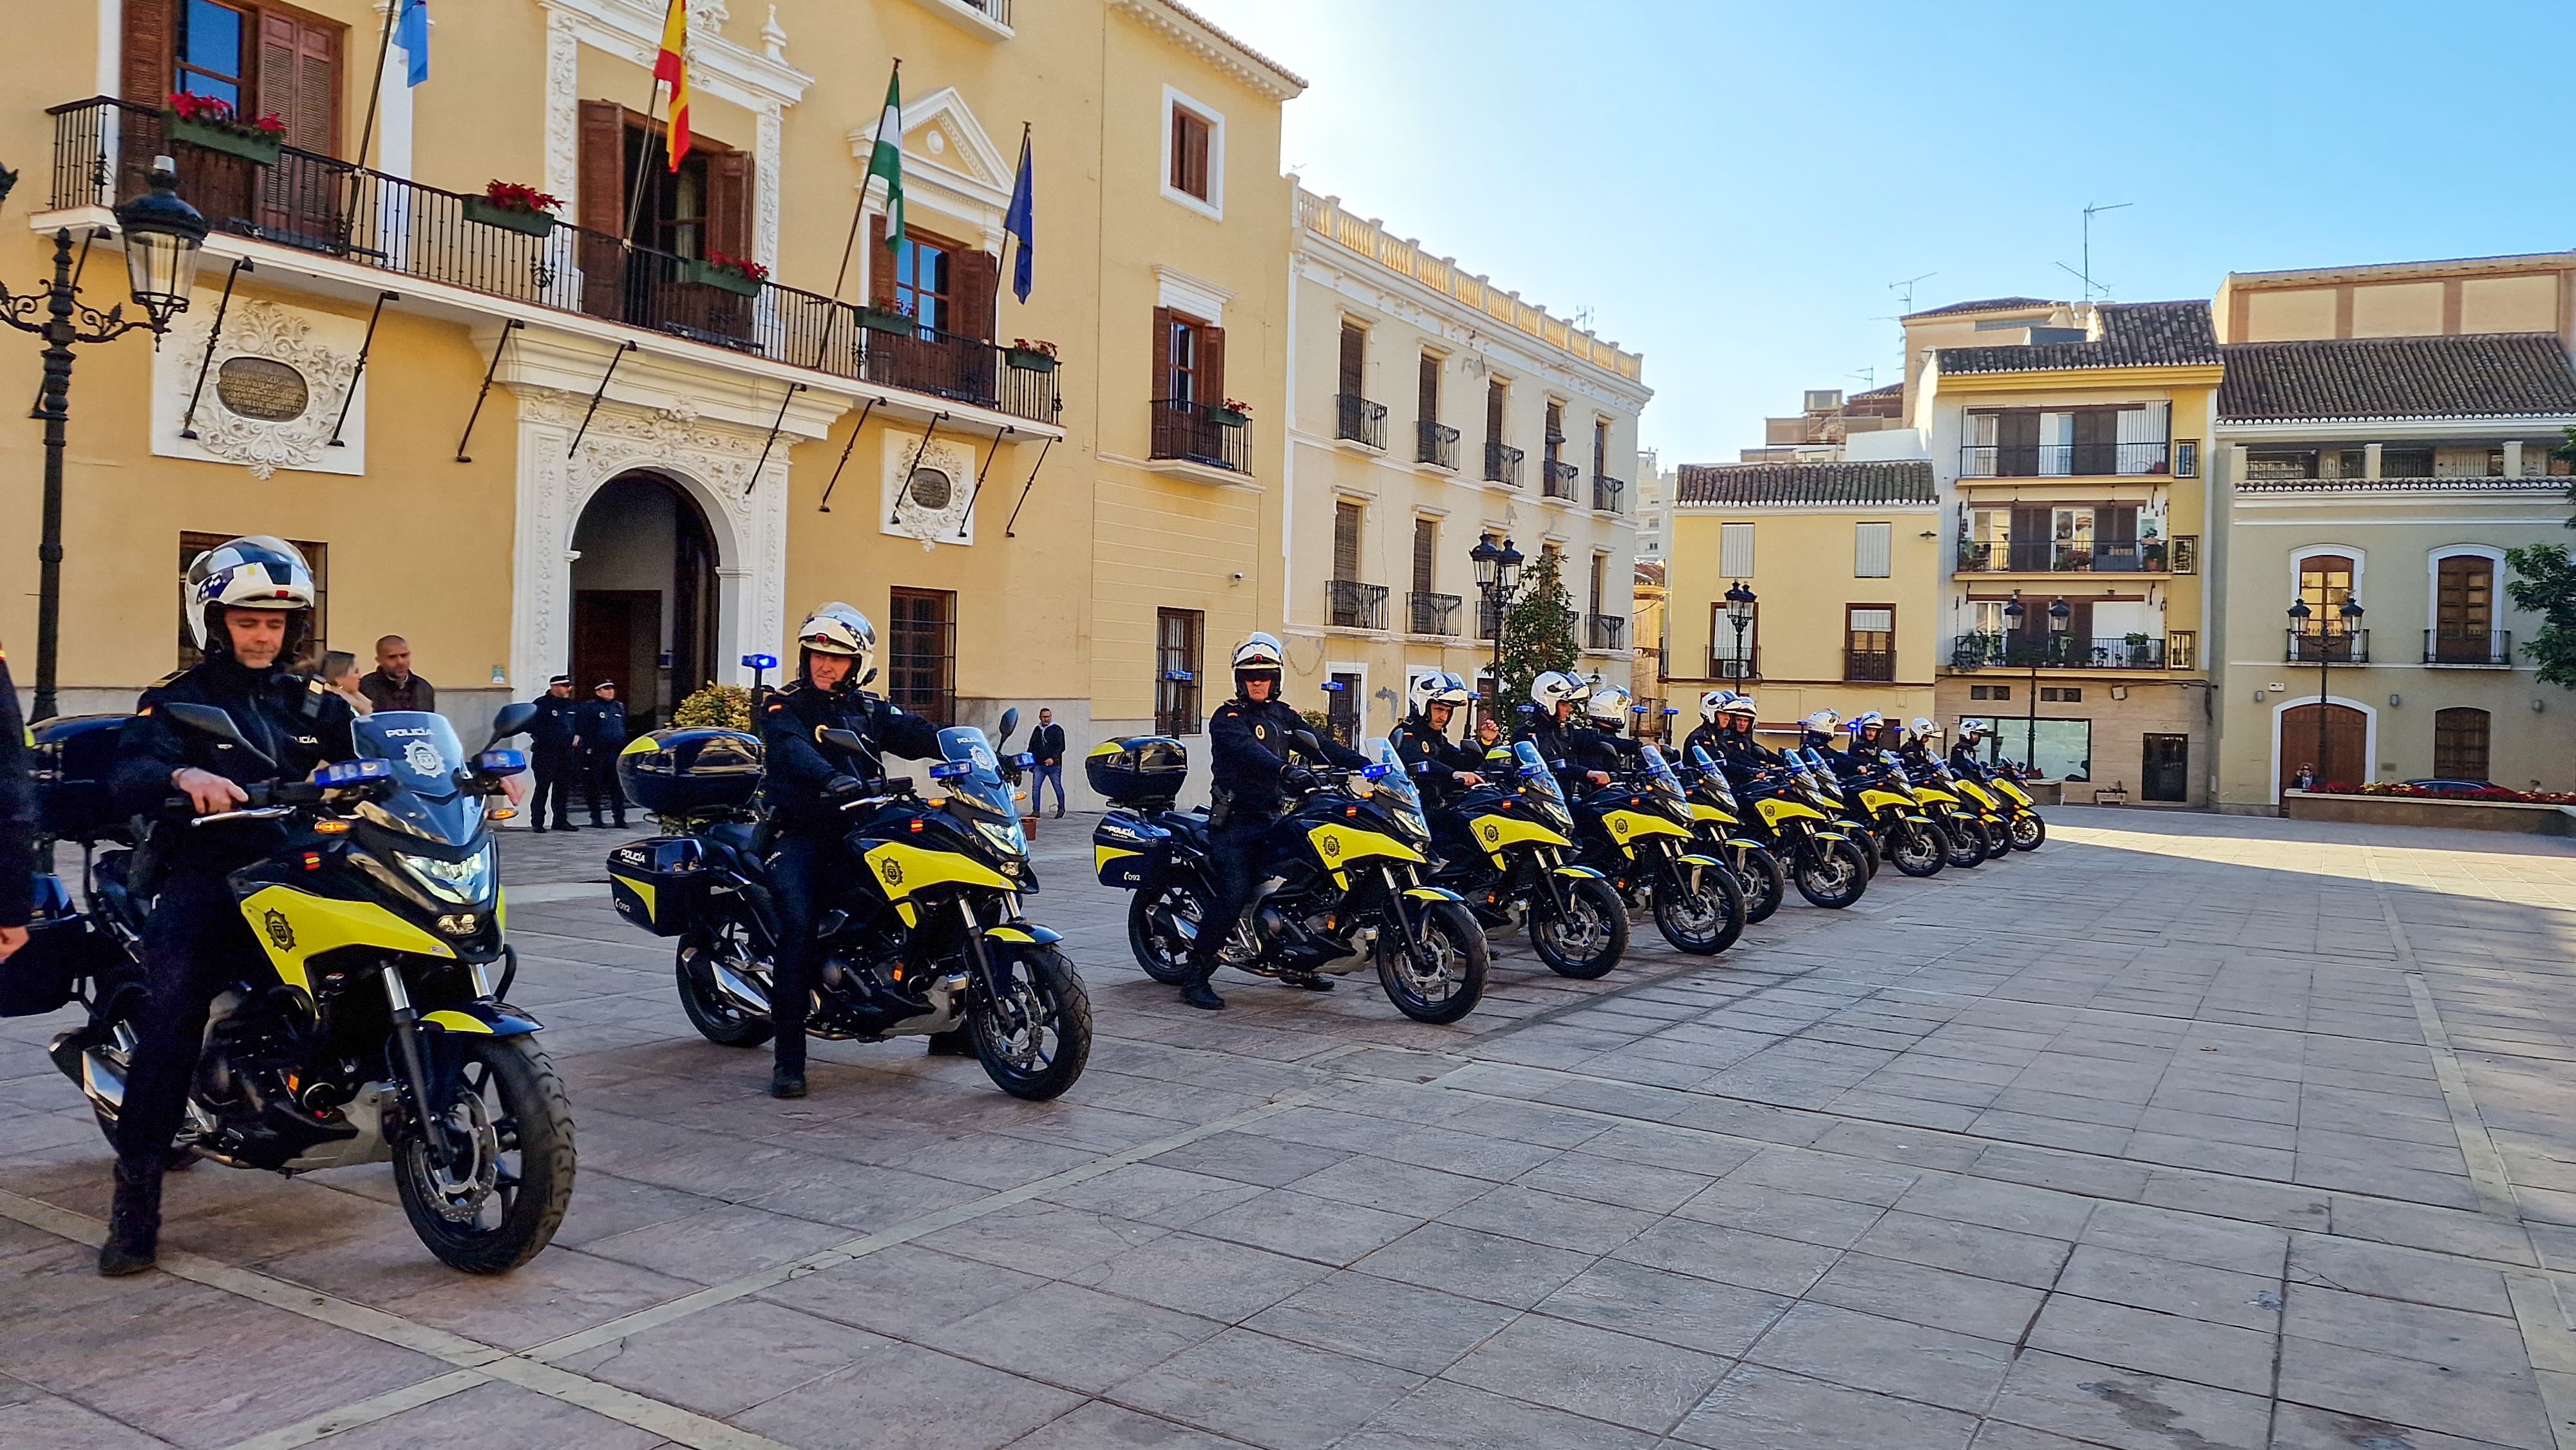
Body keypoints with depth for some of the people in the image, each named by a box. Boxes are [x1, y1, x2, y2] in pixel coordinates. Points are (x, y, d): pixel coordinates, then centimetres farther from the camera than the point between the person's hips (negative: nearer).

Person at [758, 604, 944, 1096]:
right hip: (802, 834, -4)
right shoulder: (783, 706, 2)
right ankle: (788, 1057, -18)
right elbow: (794, 751, -19)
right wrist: (833, 780, -40)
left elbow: (917, 735, 1)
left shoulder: (870, 708, 16)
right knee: (799, 928, -23)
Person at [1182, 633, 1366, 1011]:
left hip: (1274, 818, 7)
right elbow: (1249, 751, -27)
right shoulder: (1228, 718, -7)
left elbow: (1320, 743, 7)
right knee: (1234, 896, -17)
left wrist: (1364, 764, -6)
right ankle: (1196, 977, -10)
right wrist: (1286, 770, -44)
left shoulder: (1283, 715, 16)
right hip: (1236, 821, -7)